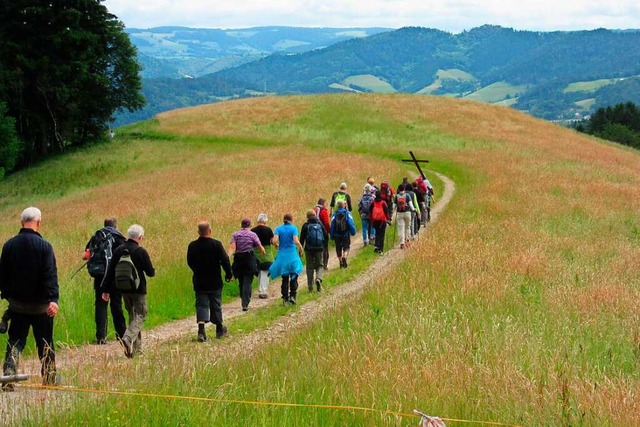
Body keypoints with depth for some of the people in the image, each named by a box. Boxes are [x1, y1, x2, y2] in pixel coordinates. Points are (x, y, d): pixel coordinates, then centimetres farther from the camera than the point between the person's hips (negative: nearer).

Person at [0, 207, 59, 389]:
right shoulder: (44, 246, -12)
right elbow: (50, 275, -18)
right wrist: (53, 299, -22)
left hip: (17, 304, 3)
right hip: (40, 305, -3)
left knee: (15, 341, 8)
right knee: (45, 343, 10)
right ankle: (49, 379, 17)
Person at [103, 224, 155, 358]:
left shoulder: (118, 250, 2)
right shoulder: (141, 252, -13)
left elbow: (110, 271, 4)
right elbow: (151, 272, -10)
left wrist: (107, 290, 8)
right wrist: (151, 270, 15)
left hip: (124, 290, 5)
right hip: (138, 290, -5)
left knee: (132, 316, 16)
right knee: (139, 316, 1)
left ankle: (137, 348, 17)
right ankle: (128, 338, -25)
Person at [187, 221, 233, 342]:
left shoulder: (192, 246, -3)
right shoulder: (216, 244, -13)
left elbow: (190, 262, 9)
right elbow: (224, 260, -13)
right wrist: (229, 274, 0)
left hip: (199, 282, 1)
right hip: (215, 282, -1)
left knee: (201, 305, 2)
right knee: (216, 305, 13)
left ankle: (201, 331, -15)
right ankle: (219, 330, 26)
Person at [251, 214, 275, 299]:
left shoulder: (252, 230, -1)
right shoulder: (268, 230, -9)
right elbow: (273, 241, -5)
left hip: (256, 253, 3)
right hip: (266, 253, -3)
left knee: (259, 273, 16)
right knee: (265, 272, -1)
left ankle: (260, 291, 23)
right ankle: (263, 291, -9)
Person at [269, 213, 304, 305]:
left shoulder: (278, 228, 1)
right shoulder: (293, 228, -4)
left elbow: (274, 241, -12)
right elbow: (296, 241, -16)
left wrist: (277, 245, 9)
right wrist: (300, 249, 0)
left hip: (282, 255, 2)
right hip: (292, 255, -2)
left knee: (284, 278, 11)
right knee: (294, 277, 9)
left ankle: (285, 298, 7)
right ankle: (292, 296, -4)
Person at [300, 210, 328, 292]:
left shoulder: (306, 225, -2)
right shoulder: (320, 224, 4)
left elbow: (302, 238, -3)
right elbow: (326, 236, 6)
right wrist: (324, 246, 17)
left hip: (309, 249, -1)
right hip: (319, 249, 1)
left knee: (310, 267, 9)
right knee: (320, 265, 11)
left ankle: (310, 286, 7)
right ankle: (318, 279, -19)